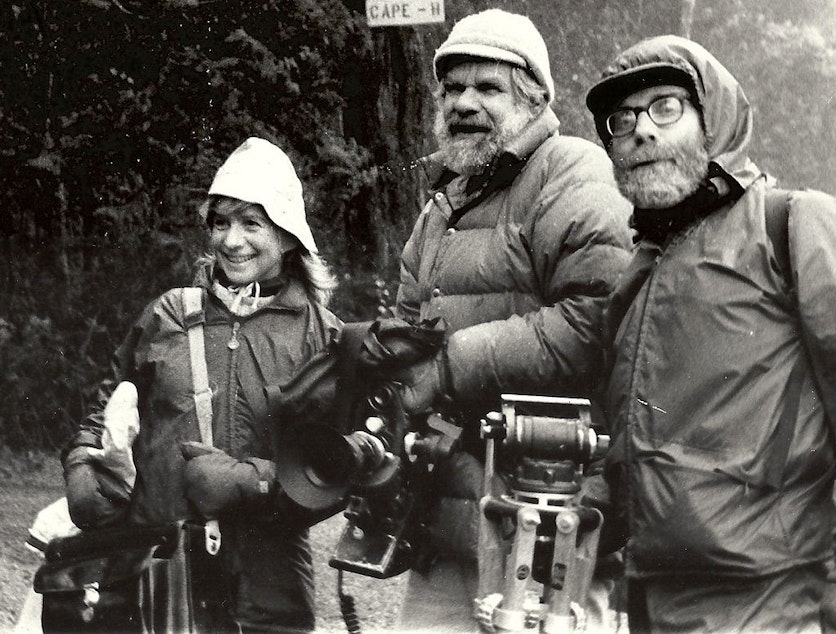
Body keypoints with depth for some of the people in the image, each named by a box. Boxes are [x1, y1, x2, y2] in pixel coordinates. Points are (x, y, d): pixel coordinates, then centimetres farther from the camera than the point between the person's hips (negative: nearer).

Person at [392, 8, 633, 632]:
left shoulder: (572, 176, -8)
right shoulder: (445, 198, 20)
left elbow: (596, 324, -23)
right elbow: (410, 315, 25)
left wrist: (452, 365, -18)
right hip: (451, 482, 8)